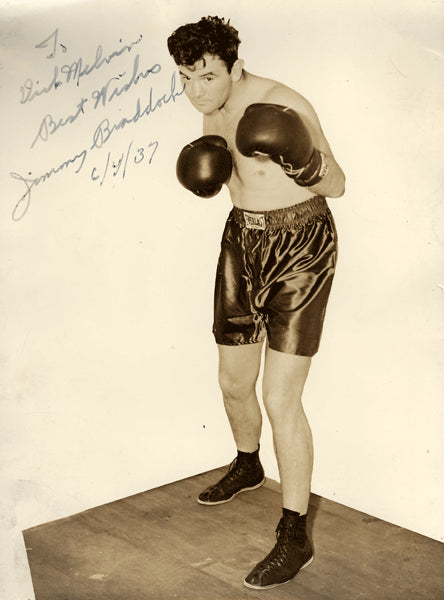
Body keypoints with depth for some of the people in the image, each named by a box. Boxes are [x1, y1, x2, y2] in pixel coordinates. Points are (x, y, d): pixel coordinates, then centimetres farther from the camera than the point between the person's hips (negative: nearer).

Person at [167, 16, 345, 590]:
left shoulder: (286, 106, -21)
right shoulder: (215, 107, 2)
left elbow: (337, 185, -13)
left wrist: (306, 165, -35)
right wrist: (211, 166, -4)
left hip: (301, 248, -7)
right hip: (243, 241, 7)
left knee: (280, 401, -9)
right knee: (234, 383, 17)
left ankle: (294, 538, 7)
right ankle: (247, 466, 48)